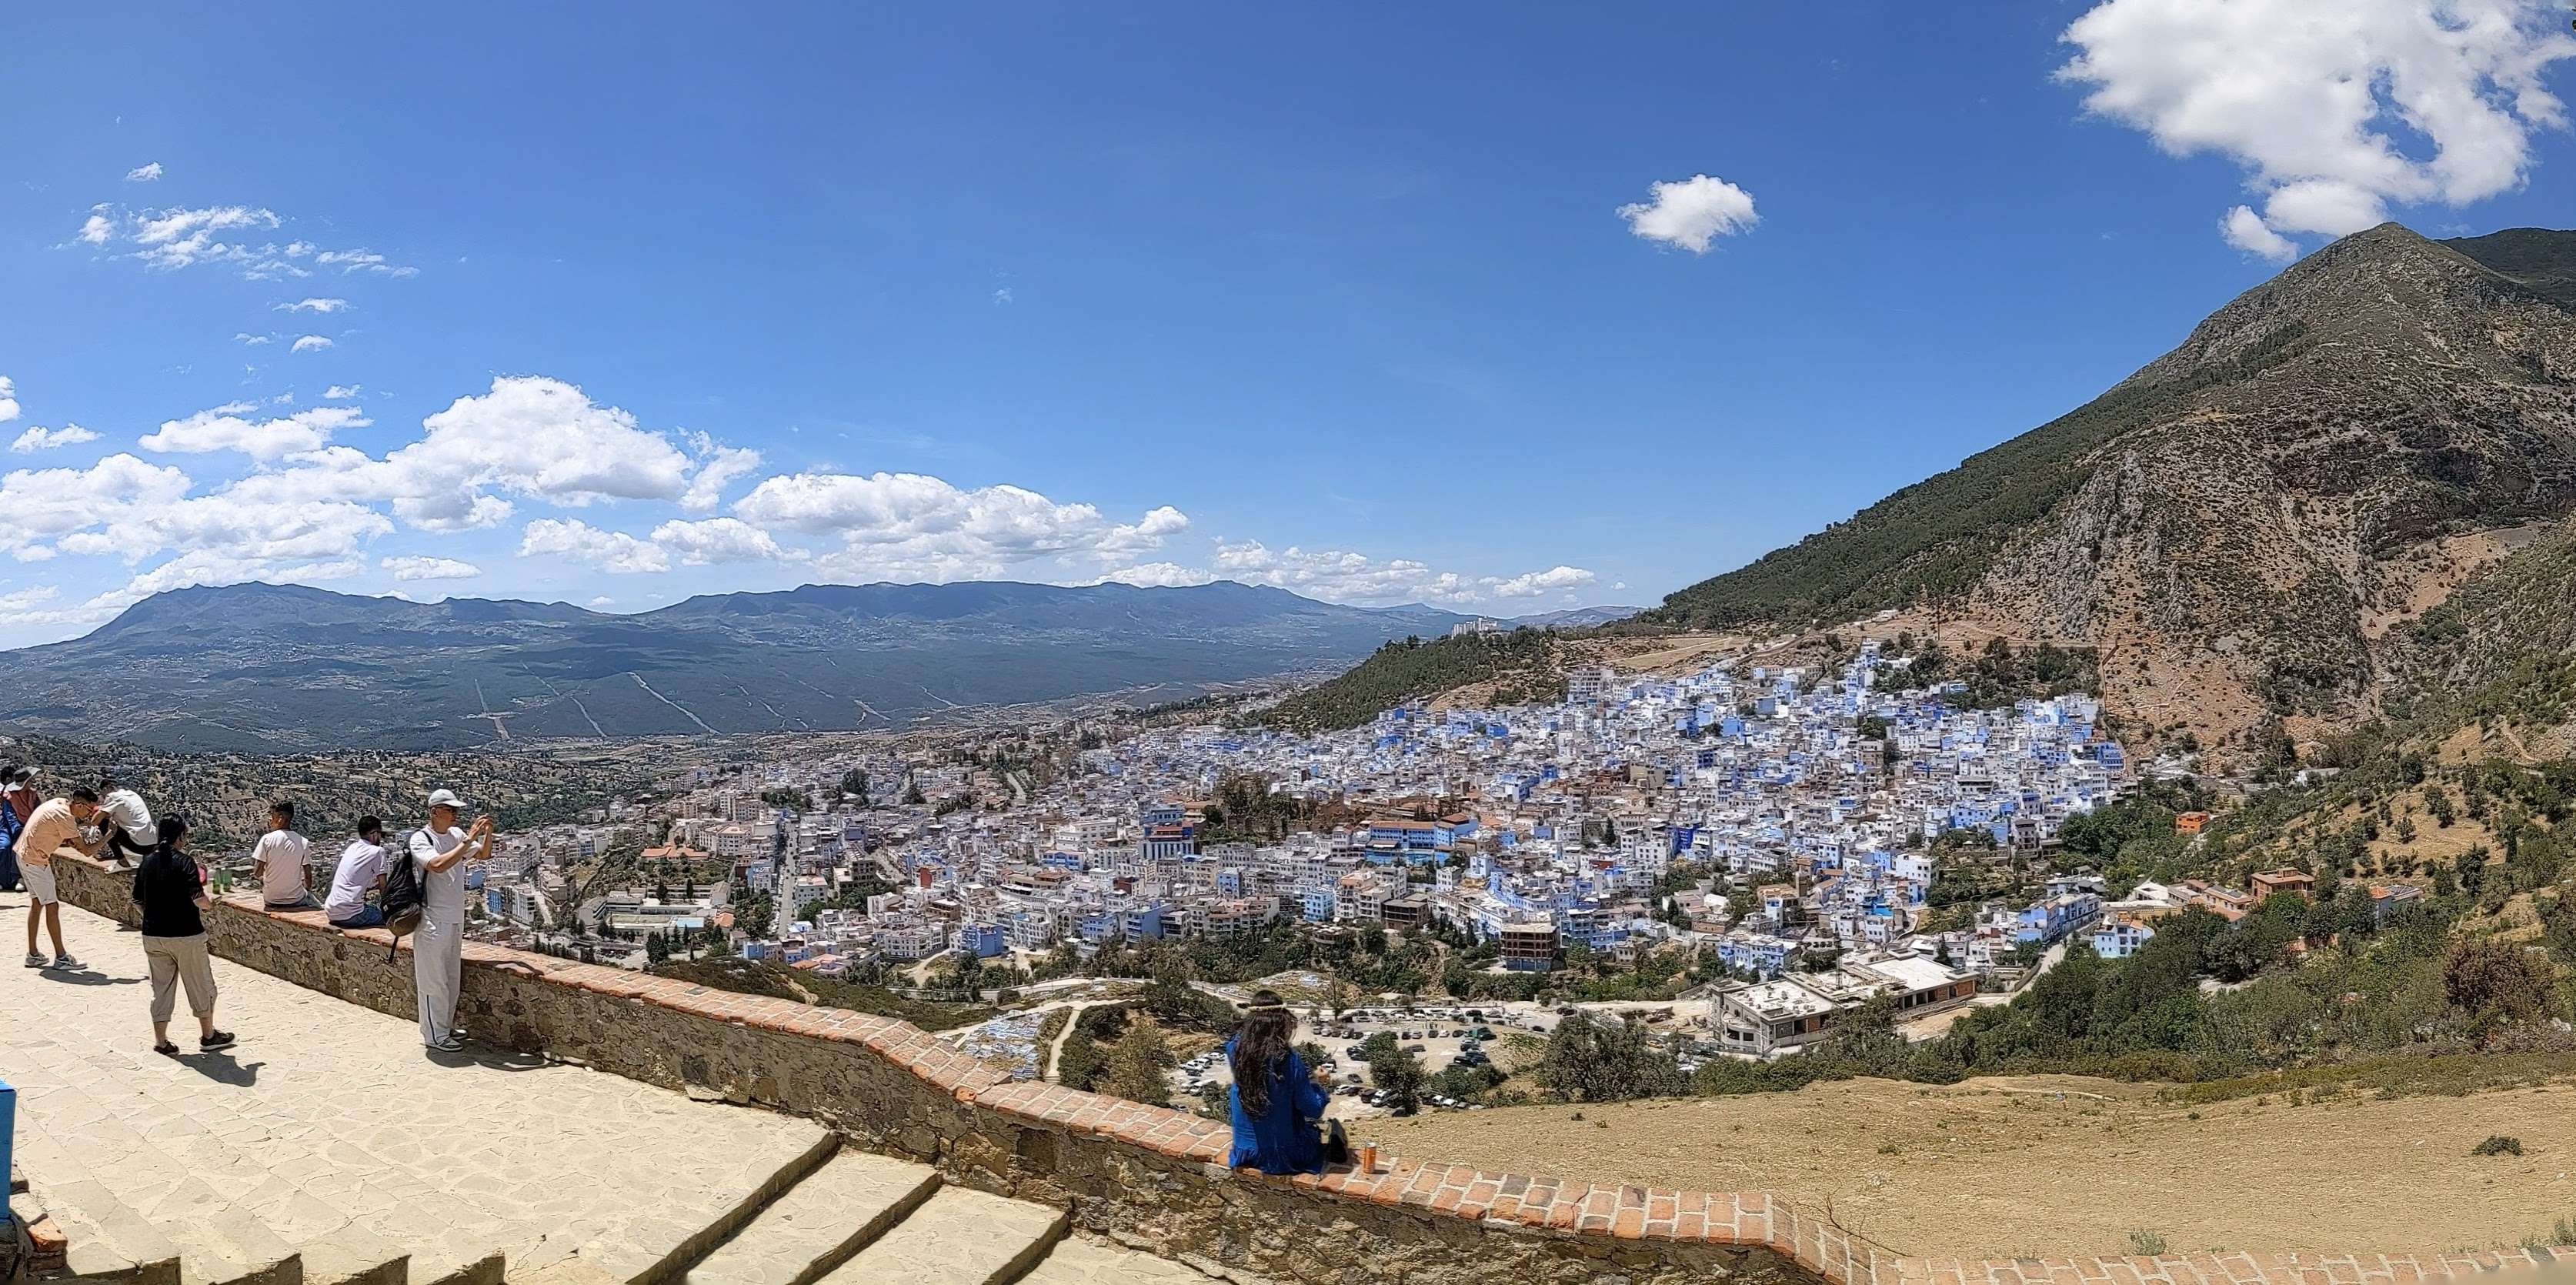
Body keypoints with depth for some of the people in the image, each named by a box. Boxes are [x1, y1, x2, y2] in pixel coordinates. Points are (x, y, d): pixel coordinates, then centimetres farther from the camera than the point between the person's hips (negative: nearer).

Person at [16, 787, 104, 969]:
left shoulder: (59, 803, 2)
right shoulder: (65, 818, -25)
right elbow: (87, 851, -23)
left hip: (24, 855, 10)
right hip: (36, 861, -10)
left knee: (37, 904, 15)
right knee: (52, 906, -5)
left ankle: (33, 955, 20)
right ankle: (61, 957, -3)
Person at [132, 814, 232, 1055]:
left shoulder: (147, 862, 4)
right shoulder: (185, 861, -15)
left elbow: (138, 900, 9)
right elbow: (198, 897, -22)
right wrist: (209, 904, -1)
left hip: (153, 935, 6)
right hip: (186, 935, -5)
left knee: (161, 989, 13)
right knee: (201, 987, 9)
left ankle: (161, 1042, 15)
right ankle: (208, 1037, 19)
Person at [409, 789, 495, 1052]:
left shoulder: (456, 835, 5)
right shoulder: (420, 839, -14)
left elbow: (484, 855, 11)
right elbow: (438, 865, -31)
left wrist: (487, 833, -7)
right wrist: (469, 840, -30)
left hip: (455, 919, 7)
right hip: (432, 920, -7)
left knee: (452, 977, 17)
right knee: (433, 979, 1)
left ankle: (447, 1027, 29)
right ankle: (435, 1035, 10)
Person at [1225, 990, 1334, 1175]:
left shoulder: (1236, 1050, -16)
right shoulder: (1289, 1059, -26)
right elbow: (1314, 1111, -17)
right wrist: (1317, 1083, 2)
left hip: (1247, 1153, 2)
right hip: (1287, 1157, -2)